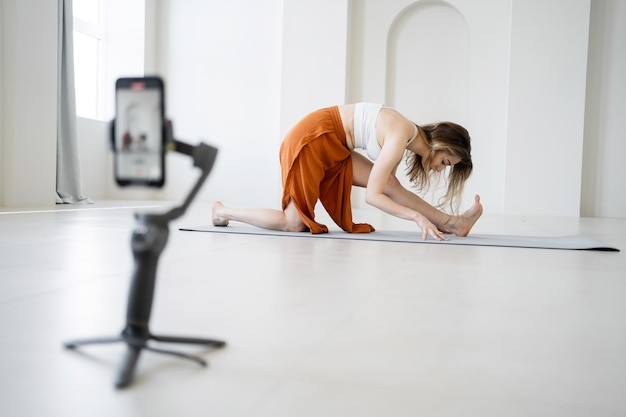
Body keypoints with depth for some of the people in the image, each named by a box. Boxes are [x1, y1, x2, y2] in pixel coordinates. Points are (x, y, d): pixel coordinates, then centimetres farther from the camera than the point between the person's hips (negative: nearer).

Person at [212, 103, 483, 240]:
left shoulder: (406, 136, 5)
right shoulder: (400, 137, -23)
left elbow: (388, 189, 8)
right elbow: (372, 195, -24)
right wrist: (417, 216, -25)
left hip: (332, 145, 8)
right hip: (311, 139, -8)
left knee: (390, 184, -7)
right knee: (295, 224, -4)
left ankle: (451, 222, -2)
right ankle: (223, 212, 11)